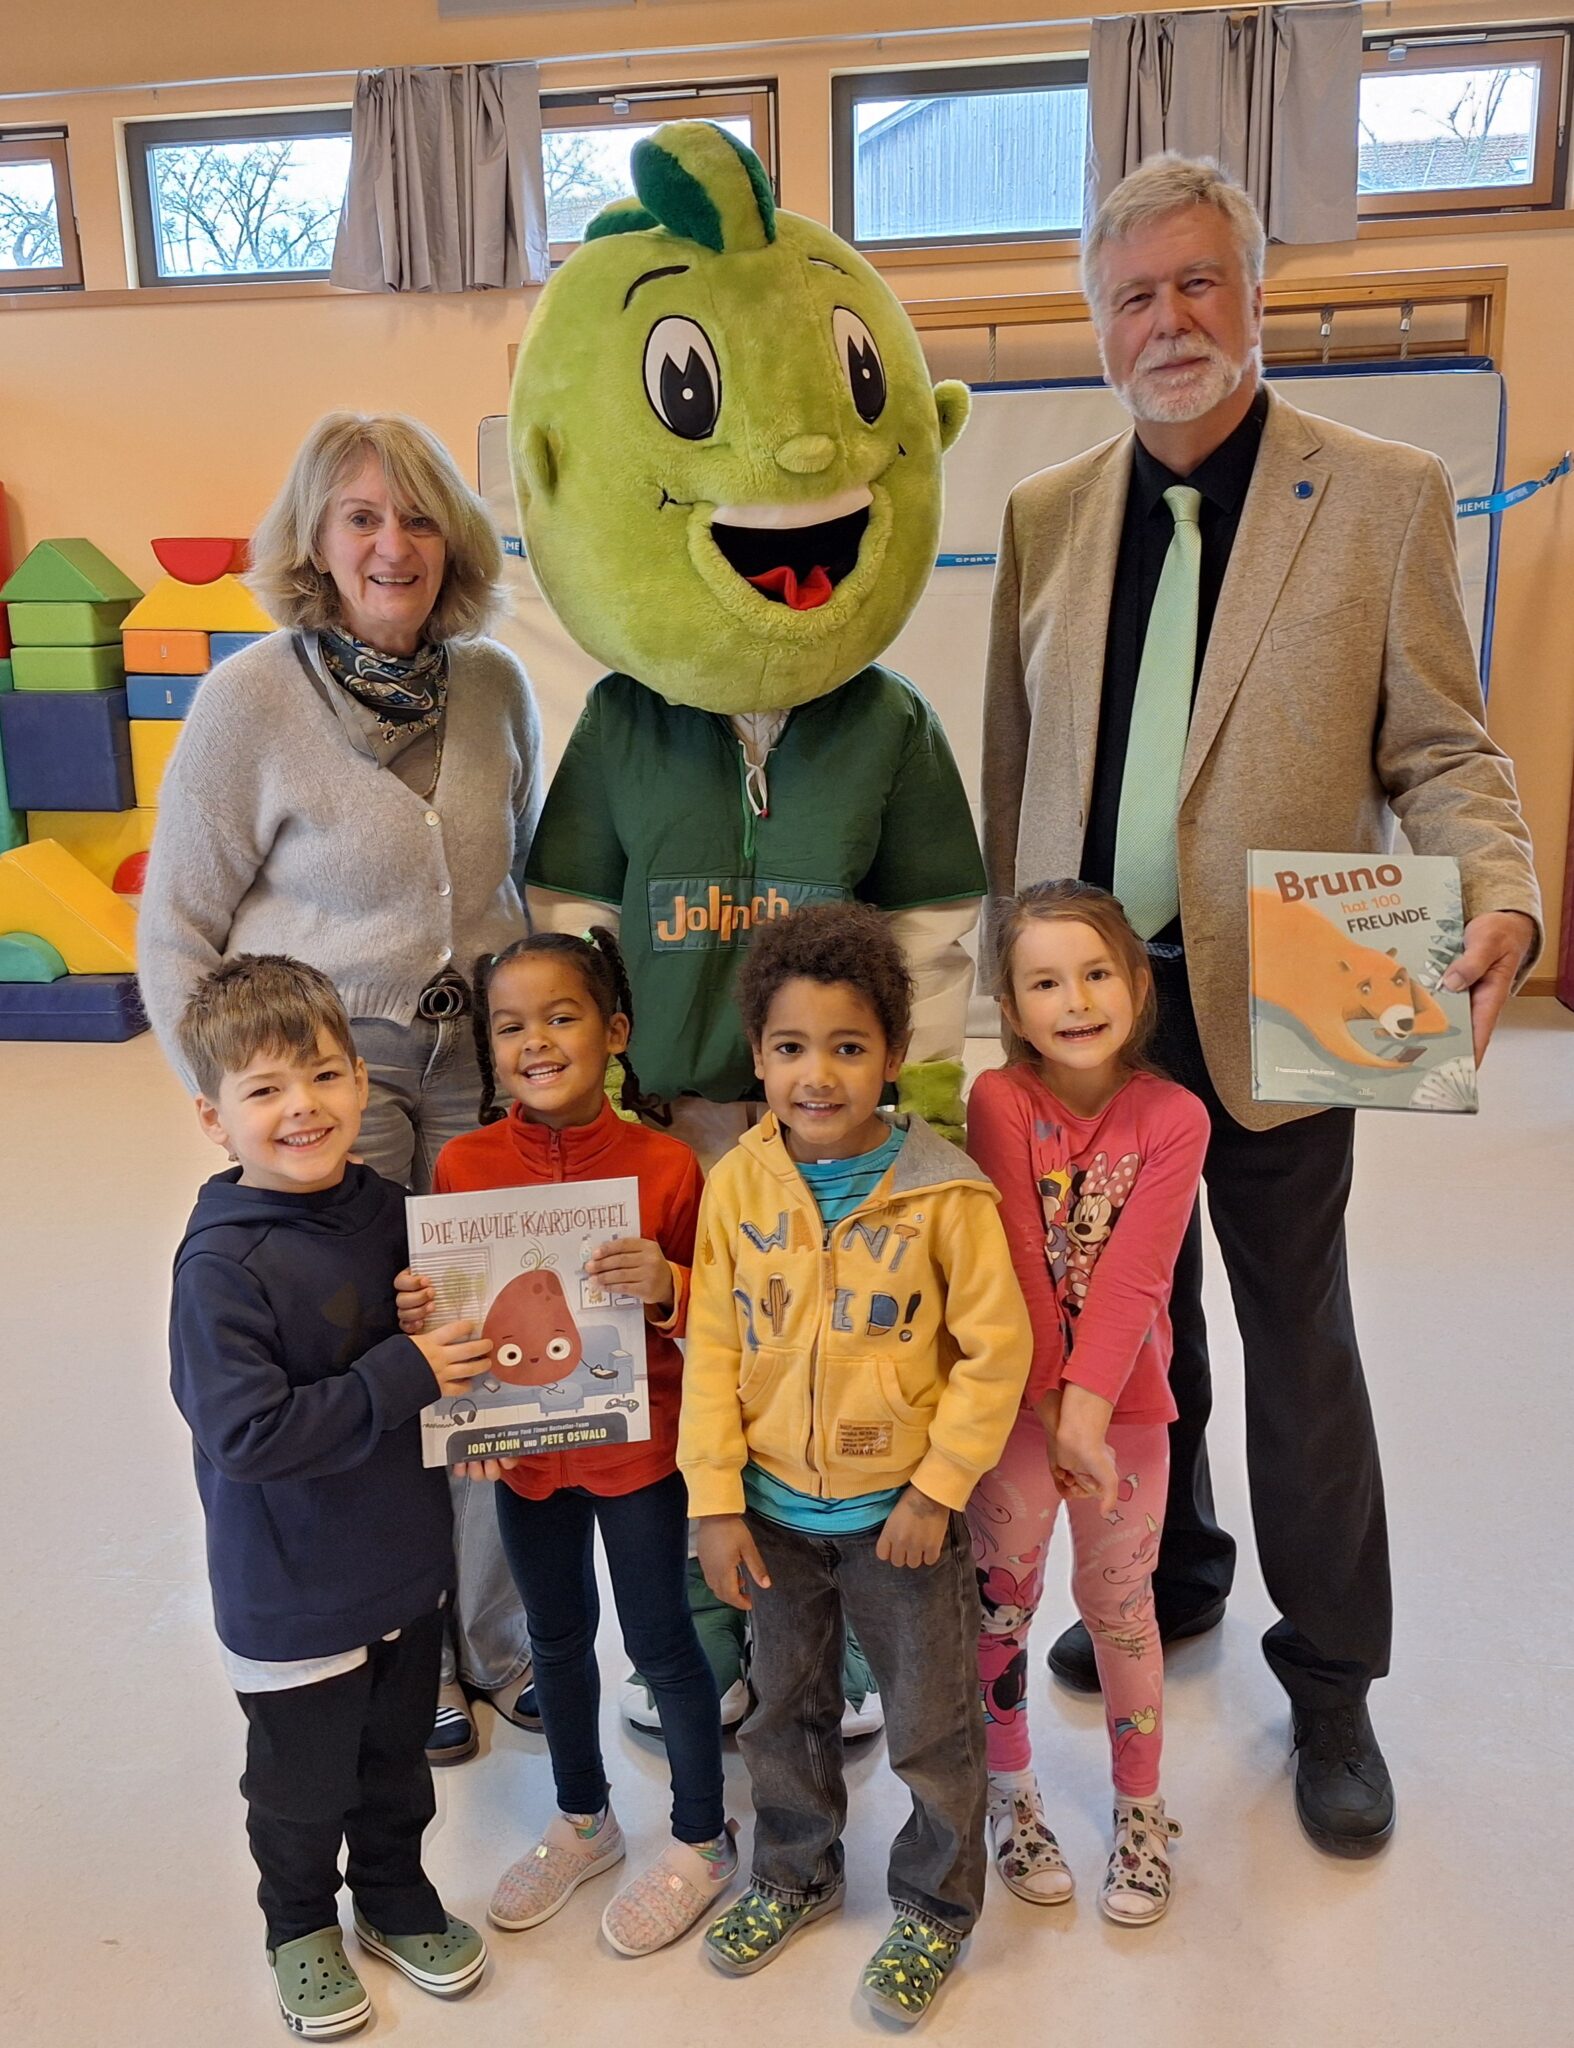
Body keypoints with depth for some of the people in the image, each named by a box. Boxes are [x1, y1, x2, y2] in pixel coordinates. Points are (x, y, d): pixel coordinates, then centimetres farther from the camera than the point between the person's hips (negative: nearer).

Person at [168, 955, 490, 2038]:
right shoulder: (221, 1265, -26)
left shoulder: (388, 1208, -6)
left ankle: (398, 1900, 51)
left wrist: (456, 1351, -9)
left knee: (398, 1759, 25)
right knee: (303, 1784, 19)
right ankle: (302, 1928, 47)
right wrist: (404, 1376, -30)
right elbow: (246, 1432, -31)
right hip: (293, 1593, -5)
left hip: (407, 1561, 5)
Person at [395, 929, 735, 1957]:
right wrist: (416, 1310, -19)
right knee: (558, 1636, 22)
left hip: (638, 1445, -3)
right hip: (523, 1448, 4)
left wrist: (669, 1285, -30)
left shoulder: (664, 1166, -18)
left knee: (660, 1639, 12)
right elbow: (447, 1305, 3)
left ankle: (703, 1839, 36)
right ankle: (583, 1821, 46)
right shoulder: (465, 1165, -9)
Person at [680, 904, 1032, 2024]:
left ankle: (936, 1906, 40)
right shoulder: (737, 1185, -9)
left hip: (901, 1509, -3)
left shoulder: (943, 1192, -17)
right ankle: (795, 1873, 49)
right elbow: (713, 1350, -4)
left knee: (933, 1726, 14)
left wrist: (938, 1487, -12)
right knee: (786, 1712, 24)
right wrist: (718, 1501, -4)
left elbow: (995, 1348, -12)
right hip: (777, 1511, 3)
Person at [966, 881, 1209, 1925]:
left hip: (1125, 1403, 1)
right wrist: (1051, 1411, -17)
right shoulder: (998, 1100, -14)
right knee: (1001, 1596, 9)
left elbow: (1134, 1280, -17)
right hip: (1013, 1397, 0)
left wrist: (1086, 1413, -24)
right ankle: (1012, 1795, 33)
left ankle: (1141, 1809, 35)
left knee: (1120, 1602, 13)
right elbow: (1015, 1264, -16)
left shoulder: (1174, 1118, -11)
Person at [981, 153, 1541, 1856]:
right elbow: (1014, 770, 10)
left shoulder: (1383, 496, -1)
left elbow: (1438, 749, -1)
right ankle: (1169, 1581, 40)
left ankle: (1330, 1683, 28)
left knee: (1297, 1342, 9)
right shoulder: (1047, 515, 8)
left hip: (1268, 1011, -3)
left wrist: (1499, 897, -20)